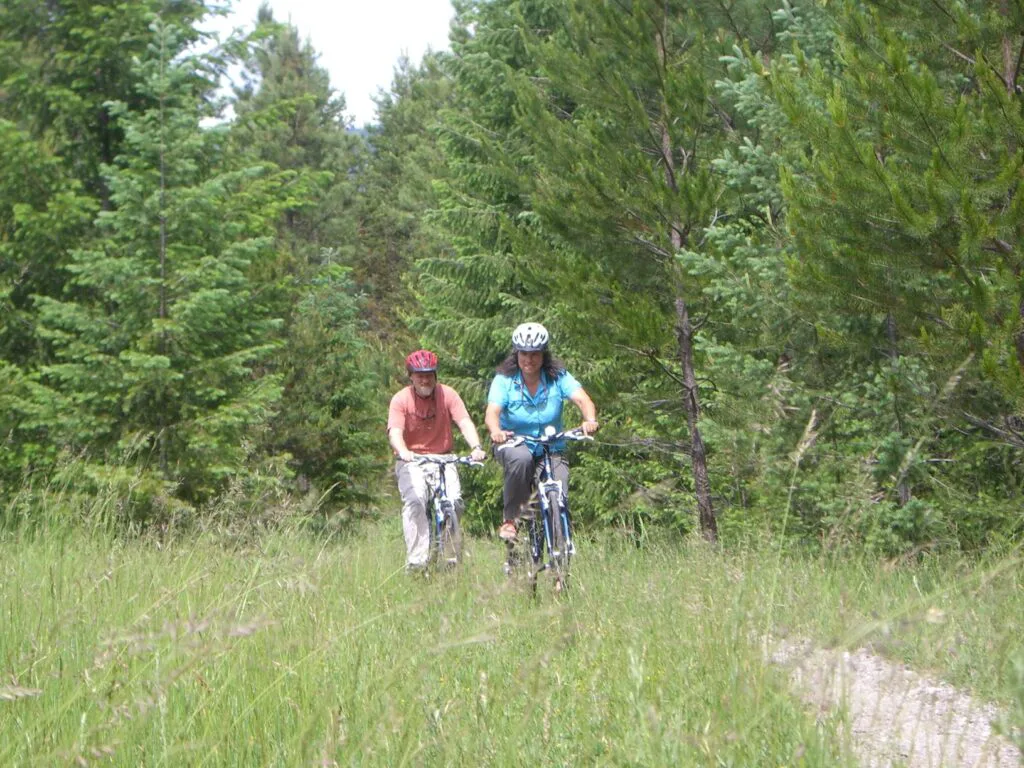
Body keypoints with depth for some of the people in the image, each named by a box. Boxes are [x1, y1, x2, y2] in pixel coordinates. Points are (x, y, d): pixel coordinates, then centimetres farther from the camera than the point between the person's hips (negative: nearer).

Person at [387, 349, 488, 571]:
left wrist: (476, 448, -33)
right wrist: (403, 452, -41)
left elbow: (465, 423, -14)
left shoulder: (447, 395, -4)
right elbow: (395, 432, -19)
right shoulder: (401, 399, -7)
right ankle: (416, 559, -27)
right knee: (415, 501, -28)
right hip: (412, 460, -1)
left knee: (454, 501, -22)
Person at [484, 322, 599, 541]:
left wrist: (590, 420, -45)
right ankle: (509, 519, -20)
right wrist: (496, 431, -47)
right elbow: (492, 412, -24)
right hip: (514, 445, -1)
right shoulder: (504, 380, -10)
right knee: (521, 459, -36)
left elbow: (582, 399, -22)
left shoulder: (558, 377, -8)